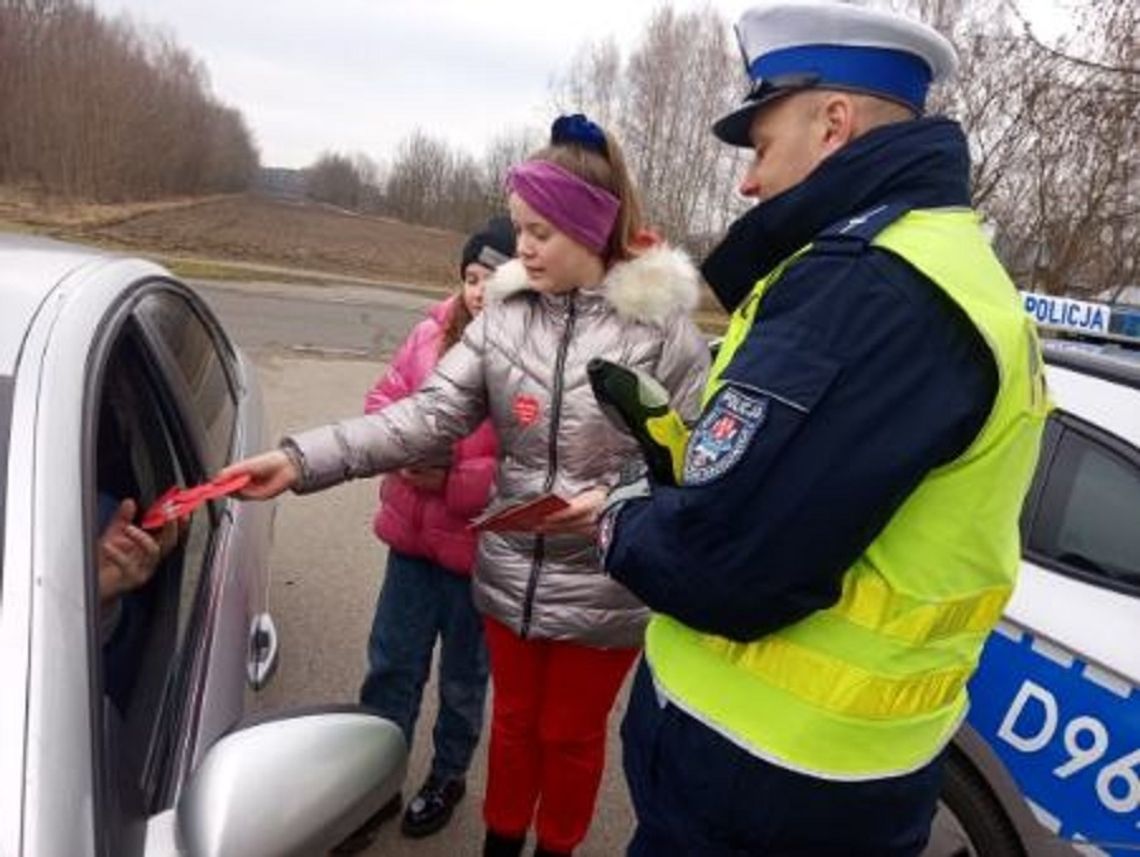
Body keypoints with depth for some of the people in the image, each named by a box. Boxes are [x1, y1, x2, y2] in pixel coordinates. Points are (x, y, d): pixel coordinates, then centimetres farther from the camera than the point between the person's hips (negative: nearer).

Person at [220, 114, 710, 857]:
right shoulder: (505, 313, -4)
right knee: (514, 721, 24)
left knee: (570, 735, 19)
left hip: (603, 594, -3)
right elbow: (428, 415, -11)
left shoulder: (662, 329, -15)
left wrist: (614, 501, -27)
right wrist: (302, 460, -21)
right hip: (510, 576, 3)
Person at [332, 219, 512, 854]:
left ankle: (448, 777, 45)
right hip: (413, 536, 5)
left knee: (464, 679, 19)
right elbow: (385, 397, 8)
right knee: (391, 667, 17)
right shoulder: (434, 333, -2)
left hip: (480, 552, -4)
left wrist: (451, 479, -25)